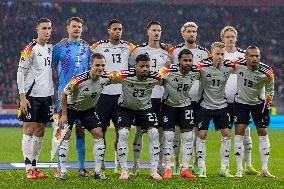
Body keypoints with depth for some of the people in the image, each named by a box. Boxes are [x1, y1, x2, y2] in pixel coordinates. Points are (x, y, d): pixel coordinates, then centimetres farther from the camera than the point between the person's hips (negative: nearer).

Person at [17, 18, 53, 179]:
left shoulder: (51, 47, 10)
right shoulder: (30, 49, -9)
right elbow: (21, 73, -10)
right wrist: (23, 97, -15)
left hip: (46, 95, 7)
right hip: (32, 95, -7)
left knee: (40, 131, 8)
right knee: (29, 130, -5)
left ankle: (34, 166, 14)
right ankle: (29, 168, -5)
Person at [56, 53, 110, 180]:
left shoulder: (105, 78, -19)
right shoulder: (79, 79, -32)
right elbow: (64, 95, -19)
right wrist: (64, 115, -16)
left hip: (88, 109, 4)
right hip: (71, 108, -4)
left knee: (98, 134, -8)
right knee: (65, 135, -13)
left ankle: (98, 171, -2)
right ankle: (63, 171, -6)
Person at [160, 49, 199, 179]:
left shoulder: (195, 72, -15)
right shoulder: (169, 71, -26)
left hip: (185, 105, 3)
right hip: (169, 104, -3)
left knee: (188, 136, -1)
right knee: (168, 136, -8)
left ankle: (185, 169, 4)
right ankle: (167, 169, -1)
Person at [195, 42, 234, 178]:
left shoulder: (228, 66, -8)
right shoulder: (203, 66, -18)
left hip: (222, 105, 3)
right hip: (205, 105, -3)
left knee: (227, 134, -1)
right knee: (201, 135, -6)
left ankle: (224, 168, 7)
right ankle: (202, 169, 2)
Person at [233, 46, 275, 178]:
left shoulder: (266, 72, -22)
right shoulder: (238, 65, -22)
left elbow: (270, 91, -6)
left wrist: (267, 108, -7)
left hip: (258, 103, 0)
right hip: (241, 101, 0)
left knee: (263, 133, 1)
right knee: (239, 132, -7)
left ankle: (265, 169, 9)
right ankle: (239, 169, -3)